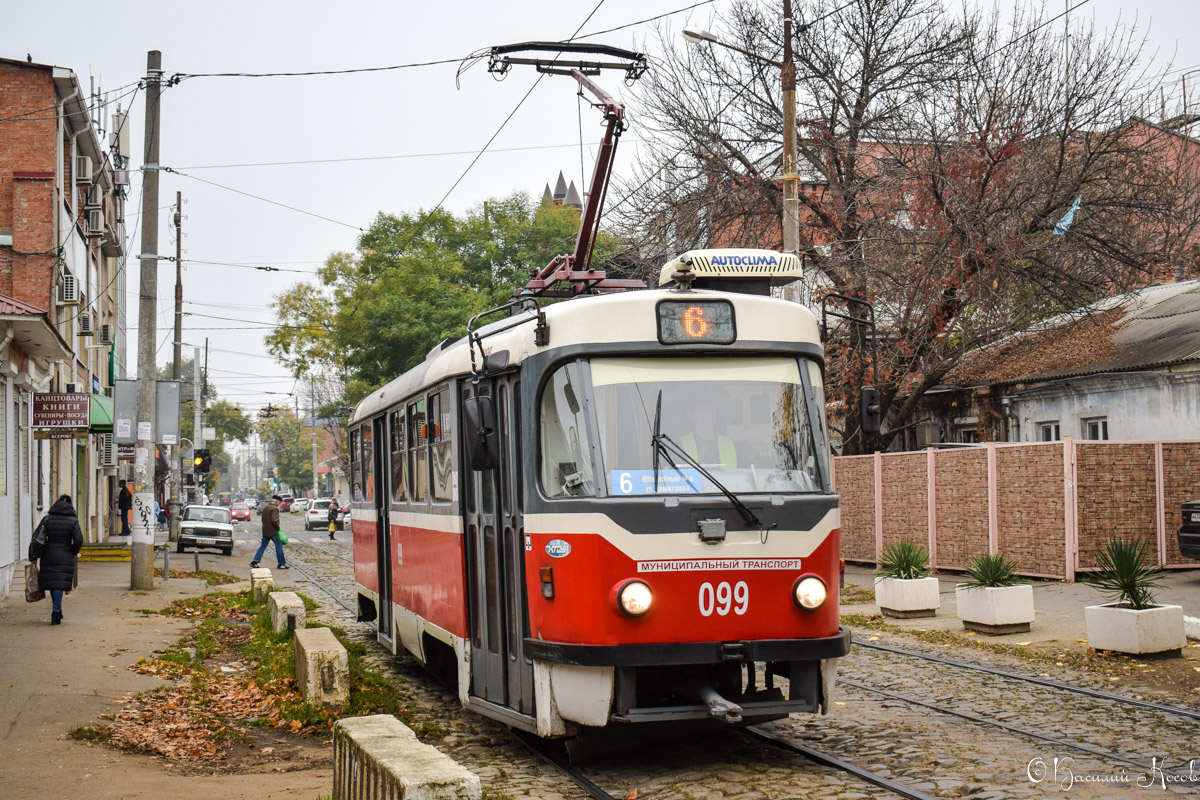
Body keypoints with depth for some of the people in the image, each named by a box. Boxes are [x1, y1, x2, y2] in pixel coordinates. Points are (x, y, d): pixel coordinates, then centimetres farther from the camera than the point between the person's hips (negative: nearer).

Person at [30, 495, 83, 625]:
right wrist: (72, 552, 8)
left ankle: (57, 613, 24)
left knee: (52, 584, 14)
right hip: (65, 557, -2)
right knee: (60, 585, 0)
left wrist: (33, 557, 0)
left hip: (48, 556, 2)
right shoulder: (73, 521, -2)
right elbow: (79, 540, -10)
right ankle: (55, 614, -9)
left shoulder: (47, 519, 2)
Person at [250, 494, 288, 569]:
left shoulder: (265, 508, 14)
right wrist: (278, 528, -10)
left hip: (265, 531, 8)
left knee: (263, 546, 11)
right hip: (273, 531, -8)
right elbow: (274, 520, -24)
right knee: (279, 546, 1)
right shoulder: (274, 509, -14)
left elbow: (263, 519, 19)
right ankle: (282, 564, 3)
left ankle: (255, 562, 5)